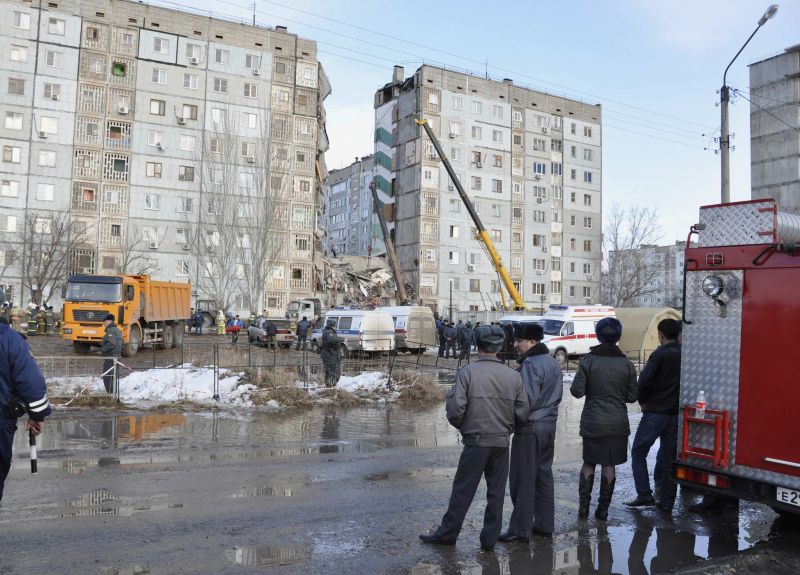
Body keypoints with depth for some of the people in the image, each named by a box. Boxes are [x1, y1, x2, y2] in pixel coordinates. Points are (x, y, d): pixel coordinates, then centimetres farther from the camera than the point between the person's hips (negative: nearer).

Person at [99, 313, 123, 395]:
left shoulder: (110, 330, -15)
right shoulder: (117, 330, 17)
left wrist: (102, 349, -15)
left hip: (110, 358, -10)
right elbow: (121, 344, 21)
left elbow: (111, 344, -25)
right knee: (113, 376, 17)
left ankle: (110, 393, -10)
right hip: (116, 357, 10)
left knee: (107, 377, -7)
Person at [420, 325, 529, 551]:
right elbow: (522, 414, 1)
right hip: (502, 443, 3)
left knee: (462, 490, 7)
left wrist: (462, 427, 6)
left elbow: (455, 409, -15)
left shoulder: (467, 372, -11)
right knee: (496, 492, 12)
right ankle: (489, 538, 19)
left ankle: (447, 533, 18)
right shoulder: (513, 376, -1)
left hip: (476, 442, -3)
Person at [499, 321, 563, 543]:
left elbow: (528, 400, -22)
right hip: (549, 425, 9)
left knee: (523, 479, -1)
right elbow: (558, 395, 16)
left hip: (530, 429, -9)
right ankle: (545, 525, 23)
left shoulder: (530, 365, -18)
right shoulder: (553, 363, 10)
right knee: (544, 475, 15)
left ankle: (520, 529, 5)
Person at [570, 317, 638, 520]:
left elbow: (577, 391, -10)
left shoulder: (588, 361, -10)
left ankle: (583, 504, 10)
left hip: (592, 421, -1)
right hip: (617, 423, 1)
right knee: (609, 465, 9)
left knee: (588, 462, 14)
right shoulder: (627, 364, -5)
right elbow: (632, 396, 0)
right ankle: (603, 508, 14)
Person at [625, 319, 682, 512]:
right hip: (676, 414, 5)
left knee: (638, 452, 6)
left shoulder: (660, 355, -12)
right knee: (669, 457, 11)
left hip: (655, 412, -5)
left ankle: (644, 494, 0)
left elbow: (643, 381, -17)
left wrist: (643, 401, -1)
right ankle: (666, 501, 15)